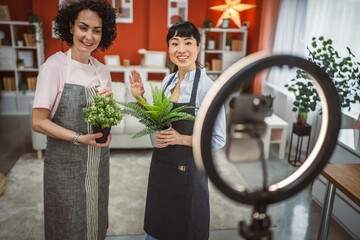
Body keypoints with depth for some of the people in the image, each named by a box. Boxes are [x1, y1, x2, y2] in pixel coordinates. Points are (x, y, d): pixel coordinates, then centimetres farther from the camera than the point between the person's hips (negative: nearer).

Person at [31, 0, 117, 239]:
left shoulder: (102, 70, 4)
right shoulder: (55, 66, -12)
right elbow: (38, 122, -14)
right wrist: (79, 138, -23)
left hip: (98, 162, 5)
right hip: (66, 163, -4)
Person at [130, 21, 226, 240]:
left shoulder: (208, 88, -18)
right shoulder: (168, 80, 1)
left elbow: (218, 140, -14)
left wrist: (182, 139, -24)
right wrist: (140, 98, -3)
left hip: (188, 170, -5)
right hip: (161, 164, 6)